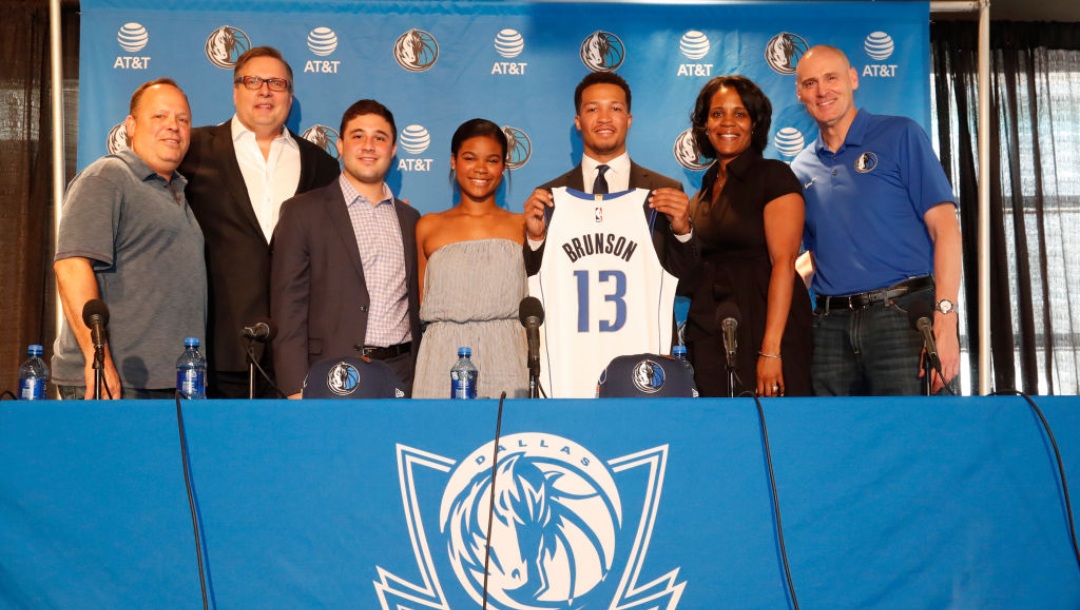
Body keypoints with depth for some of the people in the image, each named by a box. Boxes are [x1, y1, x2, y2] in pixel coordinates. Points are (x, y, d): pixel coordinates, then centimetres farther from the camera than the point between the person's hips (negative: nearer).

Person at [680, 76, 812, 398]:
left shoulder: (774, 176, -3)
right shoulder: (706, 189, 16)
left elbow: (784, 262, -13)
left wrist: (771, 349, -21)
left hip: (764, 330, -6)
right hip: (711, 337, 6)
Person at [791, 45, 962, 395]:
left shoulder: (899, 136, 2)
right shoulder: (802, 169, 15)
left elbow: (944, 226, -5)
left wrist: (945, 320, -15)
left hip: (902, 314, -4)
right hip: (830, 325, 4)